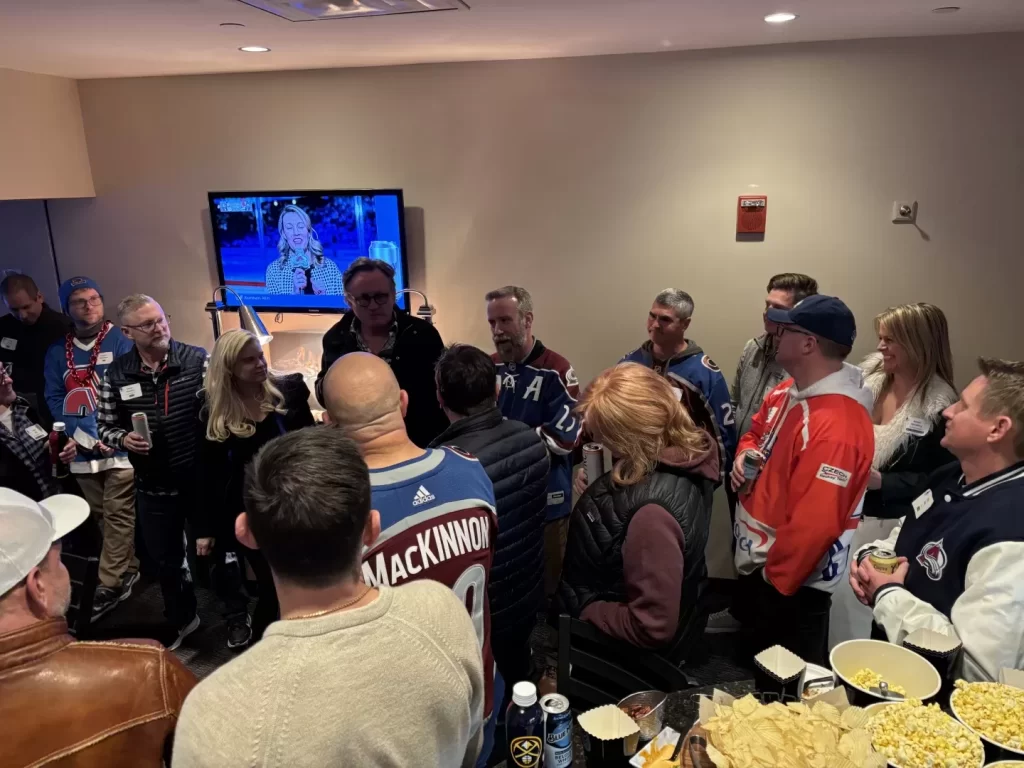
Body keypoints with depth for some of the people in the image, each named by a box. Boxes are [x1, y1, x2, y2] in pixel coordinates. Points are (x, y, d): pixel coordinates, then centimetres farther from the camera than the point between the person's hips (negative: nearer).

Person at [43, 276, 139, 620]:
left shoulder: (121, 343, -5)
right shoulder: (57, 352, 8)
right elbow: (55, 400, 2)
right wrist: (83, 436, -12)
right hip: (81, 450, 5)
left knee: (117, 515, -1)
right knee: (102, 516, 15)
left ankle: (109, 585, 8)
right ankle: (128, 569, 30)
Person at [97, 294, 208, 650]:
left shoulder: (198, 359, -11)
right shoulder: (116, 374, -3)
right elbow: (105, 426, 7)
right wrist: (123, 439, -14)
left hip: (202, 477, -3)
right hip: (153, 485, 3)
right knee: (165, 558, 19)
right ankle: (181, 620, 44)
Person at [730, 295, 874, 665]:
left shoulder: (836, 426, -31)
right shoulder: (786, 392, 1)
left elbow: (815, 523, -32)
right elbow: (755, 433, 20)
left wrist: (775, 580, -19)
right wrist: (744, 456, -4)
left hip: (790, 582, -9)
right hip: (756, 564, 9)